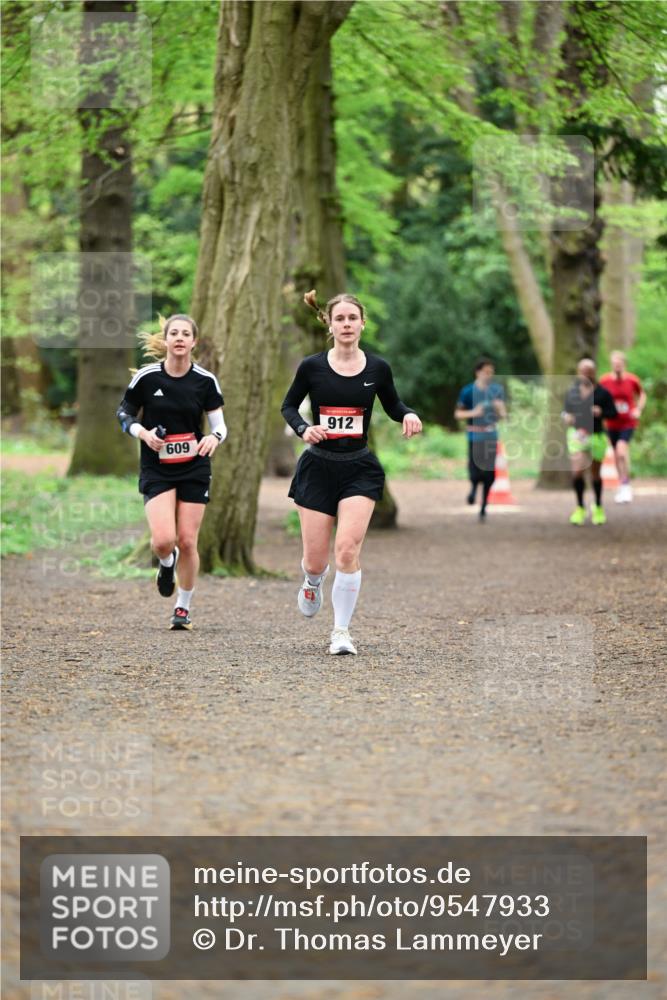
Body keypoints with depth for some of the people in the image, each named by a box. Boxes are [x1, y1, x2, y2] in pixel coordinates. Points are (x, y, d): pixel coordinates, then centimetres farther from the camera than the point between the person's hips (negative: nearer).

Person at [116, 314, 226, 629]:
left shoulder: (205, 380, -4)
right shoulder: (147, 377, -7)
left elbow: (220, 424, 1)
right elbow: (124, 413, 4)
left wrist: (214, 437, -22)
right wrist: (142, 432, -15)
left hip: (194, 470, 1)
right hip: (156, 470, -1)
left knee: (187, 542, 0)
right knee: (163, 540, -16)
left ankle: (183, 608, 19)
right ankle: (166, 564, 22)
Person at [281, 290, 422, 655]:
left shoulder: (377, 368, -2)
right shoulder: (312, 366, -5)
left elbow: (392, 405, 14)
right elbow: (288, 406, 8)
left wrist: (409, 415, -8)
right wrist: (303, 429, -12)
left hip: (359, 468, 0)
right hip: (318, 467, 0)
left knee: (348, 549, -16)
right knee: (316, 560, 3)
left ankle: (341, 629, -3)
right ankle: (312, 582, 43)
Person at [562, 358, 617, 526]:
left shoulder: (602, 392, -6)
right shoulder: (572, 391, 2)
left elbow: (613, 412, -2)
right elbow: (566, 410, 14)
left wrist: (601, 412, -21)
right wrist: (566, 416, -8)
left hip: (596, 436, -1)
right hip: (577, 435, 1)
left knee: (595, 473, 12)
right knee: (577, 471, -15)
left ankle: (598, 508, 34)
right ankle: (580, 508, 2)